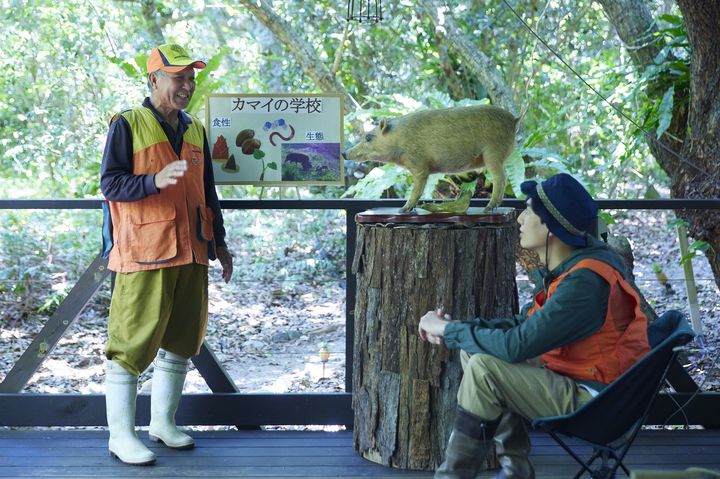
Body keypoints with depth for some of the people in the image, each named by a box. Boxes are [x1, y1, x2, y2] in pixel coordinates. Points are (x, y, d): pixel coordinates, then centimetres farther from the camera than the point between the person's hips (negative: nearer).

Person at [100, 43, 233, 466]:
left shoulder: (195, 130, 16)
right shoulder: (128, 125, -3)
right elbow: (109, 184, -9)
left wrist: (220, 242, 19)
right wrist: (155, 181, -25)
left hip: (191, 254, 7)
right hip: (144, 255, -7)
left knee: (182, 340, 11)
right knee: (133, 343, -5)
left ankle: (163, 422, 24)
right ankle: (121, 435, 3)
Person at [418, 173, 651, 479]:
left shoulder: (584, 283, -27)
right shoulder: (566, 265, 2)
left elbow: (517, 345, -28)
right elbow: (525, 324, 8)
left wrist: (449, 330, -15)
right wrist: (456, 328, -4)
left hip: (594, 402, -10)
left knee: (484, 368, -21)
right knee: (471, 350, 5)